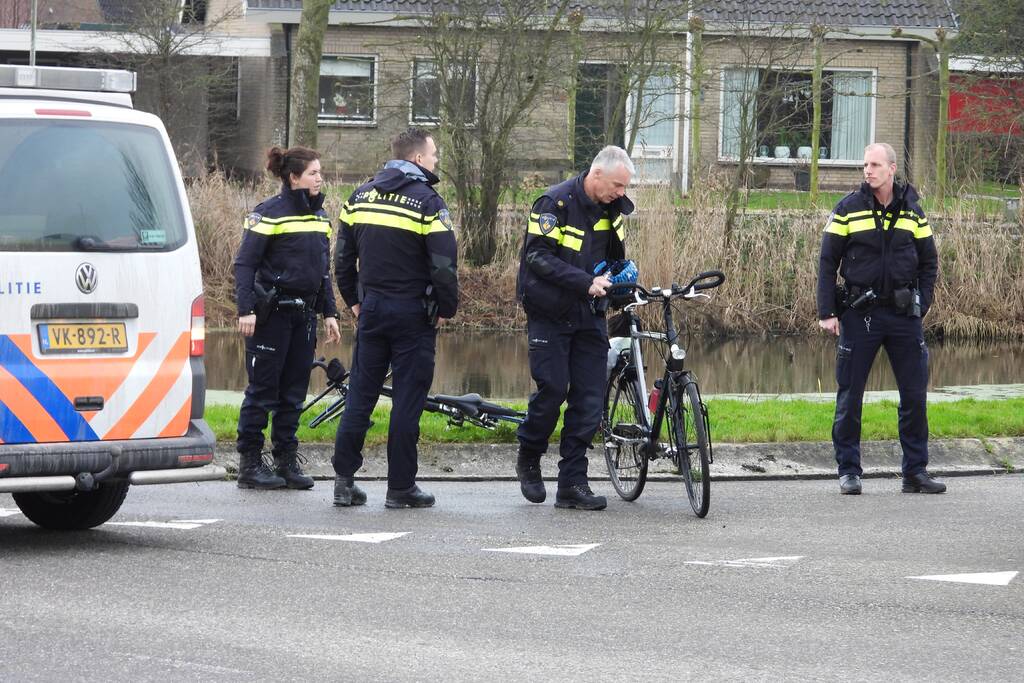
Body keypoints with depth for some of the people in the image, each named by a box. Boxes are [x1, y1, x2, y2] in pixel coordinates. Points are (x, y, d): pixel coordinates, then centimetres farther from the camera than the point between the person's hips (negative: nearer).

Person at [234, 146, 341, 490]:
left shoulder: (320, 215, 13)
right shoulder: (269, 214, -9)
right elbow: (244, 263, -10)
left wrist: (329, 313, 16)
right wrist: (246, 310, -18)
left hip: (303, 313, 7)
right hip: (272, 313, -7)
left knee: (294, 390, 8)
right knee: (263, 390, -3)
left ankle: (287, 461, 13)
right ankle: (250, 464, 2)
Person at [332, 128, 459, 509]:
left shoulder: (361, 196, 8)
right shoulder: (427, 201, -11)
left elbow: (343, 257, 12)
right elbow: (444, 264, -15)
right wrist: (447, 309, -2)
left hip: (371, 308, 5)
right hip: (413, 313, -5)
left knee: (360, 395, 10)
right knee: (408, 399, 0)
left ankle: (344, 480, 7)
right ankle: (401, 488, 2)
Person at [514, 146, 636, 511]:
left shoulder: (610, 209, 7)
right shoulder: (556, 203, -13)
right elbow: (539, 257, -20)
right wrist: (586, 282, -25)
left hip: (589, 316, 6)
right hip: (551, 314, -6)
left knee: (589, 398, -1)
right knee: (553, 389, -9)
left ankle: (572, 482, 2)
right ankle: (528, 460, 16)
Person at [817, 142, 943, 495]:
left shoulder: (911, 210, 6)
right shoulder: (848, 209, -2)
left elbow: (928, 261, 13)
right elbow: (827, 261, -1)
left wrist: (921, 305, 0)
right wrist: (827, 312, -7)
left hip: (902, 313, 2)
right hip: (859, 313, -2)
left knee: (915, 394, 3)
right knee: (850, 396, 2)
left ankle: (915, 471, 11)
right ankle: (849, 471, 11)